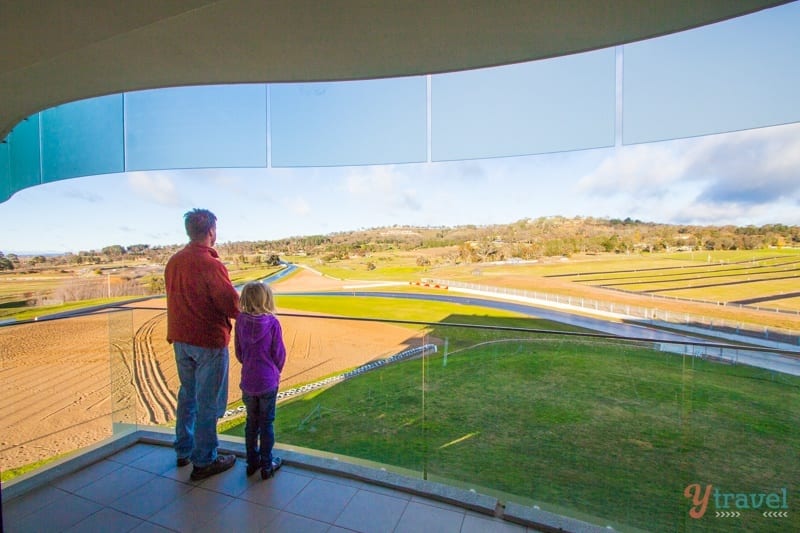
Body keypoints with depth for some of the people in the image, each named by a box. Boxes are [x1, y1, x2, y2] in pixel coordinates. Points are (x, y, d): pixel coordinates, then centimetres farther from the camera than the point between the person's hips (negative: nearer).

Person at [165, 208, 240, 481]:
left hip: (180, 338, 8)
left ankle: (184, 451, 37)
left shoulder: (173, 261, 3)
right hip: (208, 341, -8)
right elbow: (232, 304, -20)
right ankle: (204, 461, 19)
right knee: (209, 402, 6)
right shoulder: (211, 264, -22)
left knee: (188, 395, 22)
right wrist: (246, 312, 1)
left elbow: (176, 298, 9)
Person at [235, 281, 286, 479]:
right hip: (268, 381, -3)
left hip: (248, 380, 4)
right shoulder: (272, 323, -18)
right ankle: (267, 465, 24)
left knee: (251, 421, 19)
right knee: (267, 423, 11)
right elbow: (279, 354, -11)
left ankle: (252, 462, 33)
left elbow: (238, 352, 1)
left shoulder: (240, 321, -8)